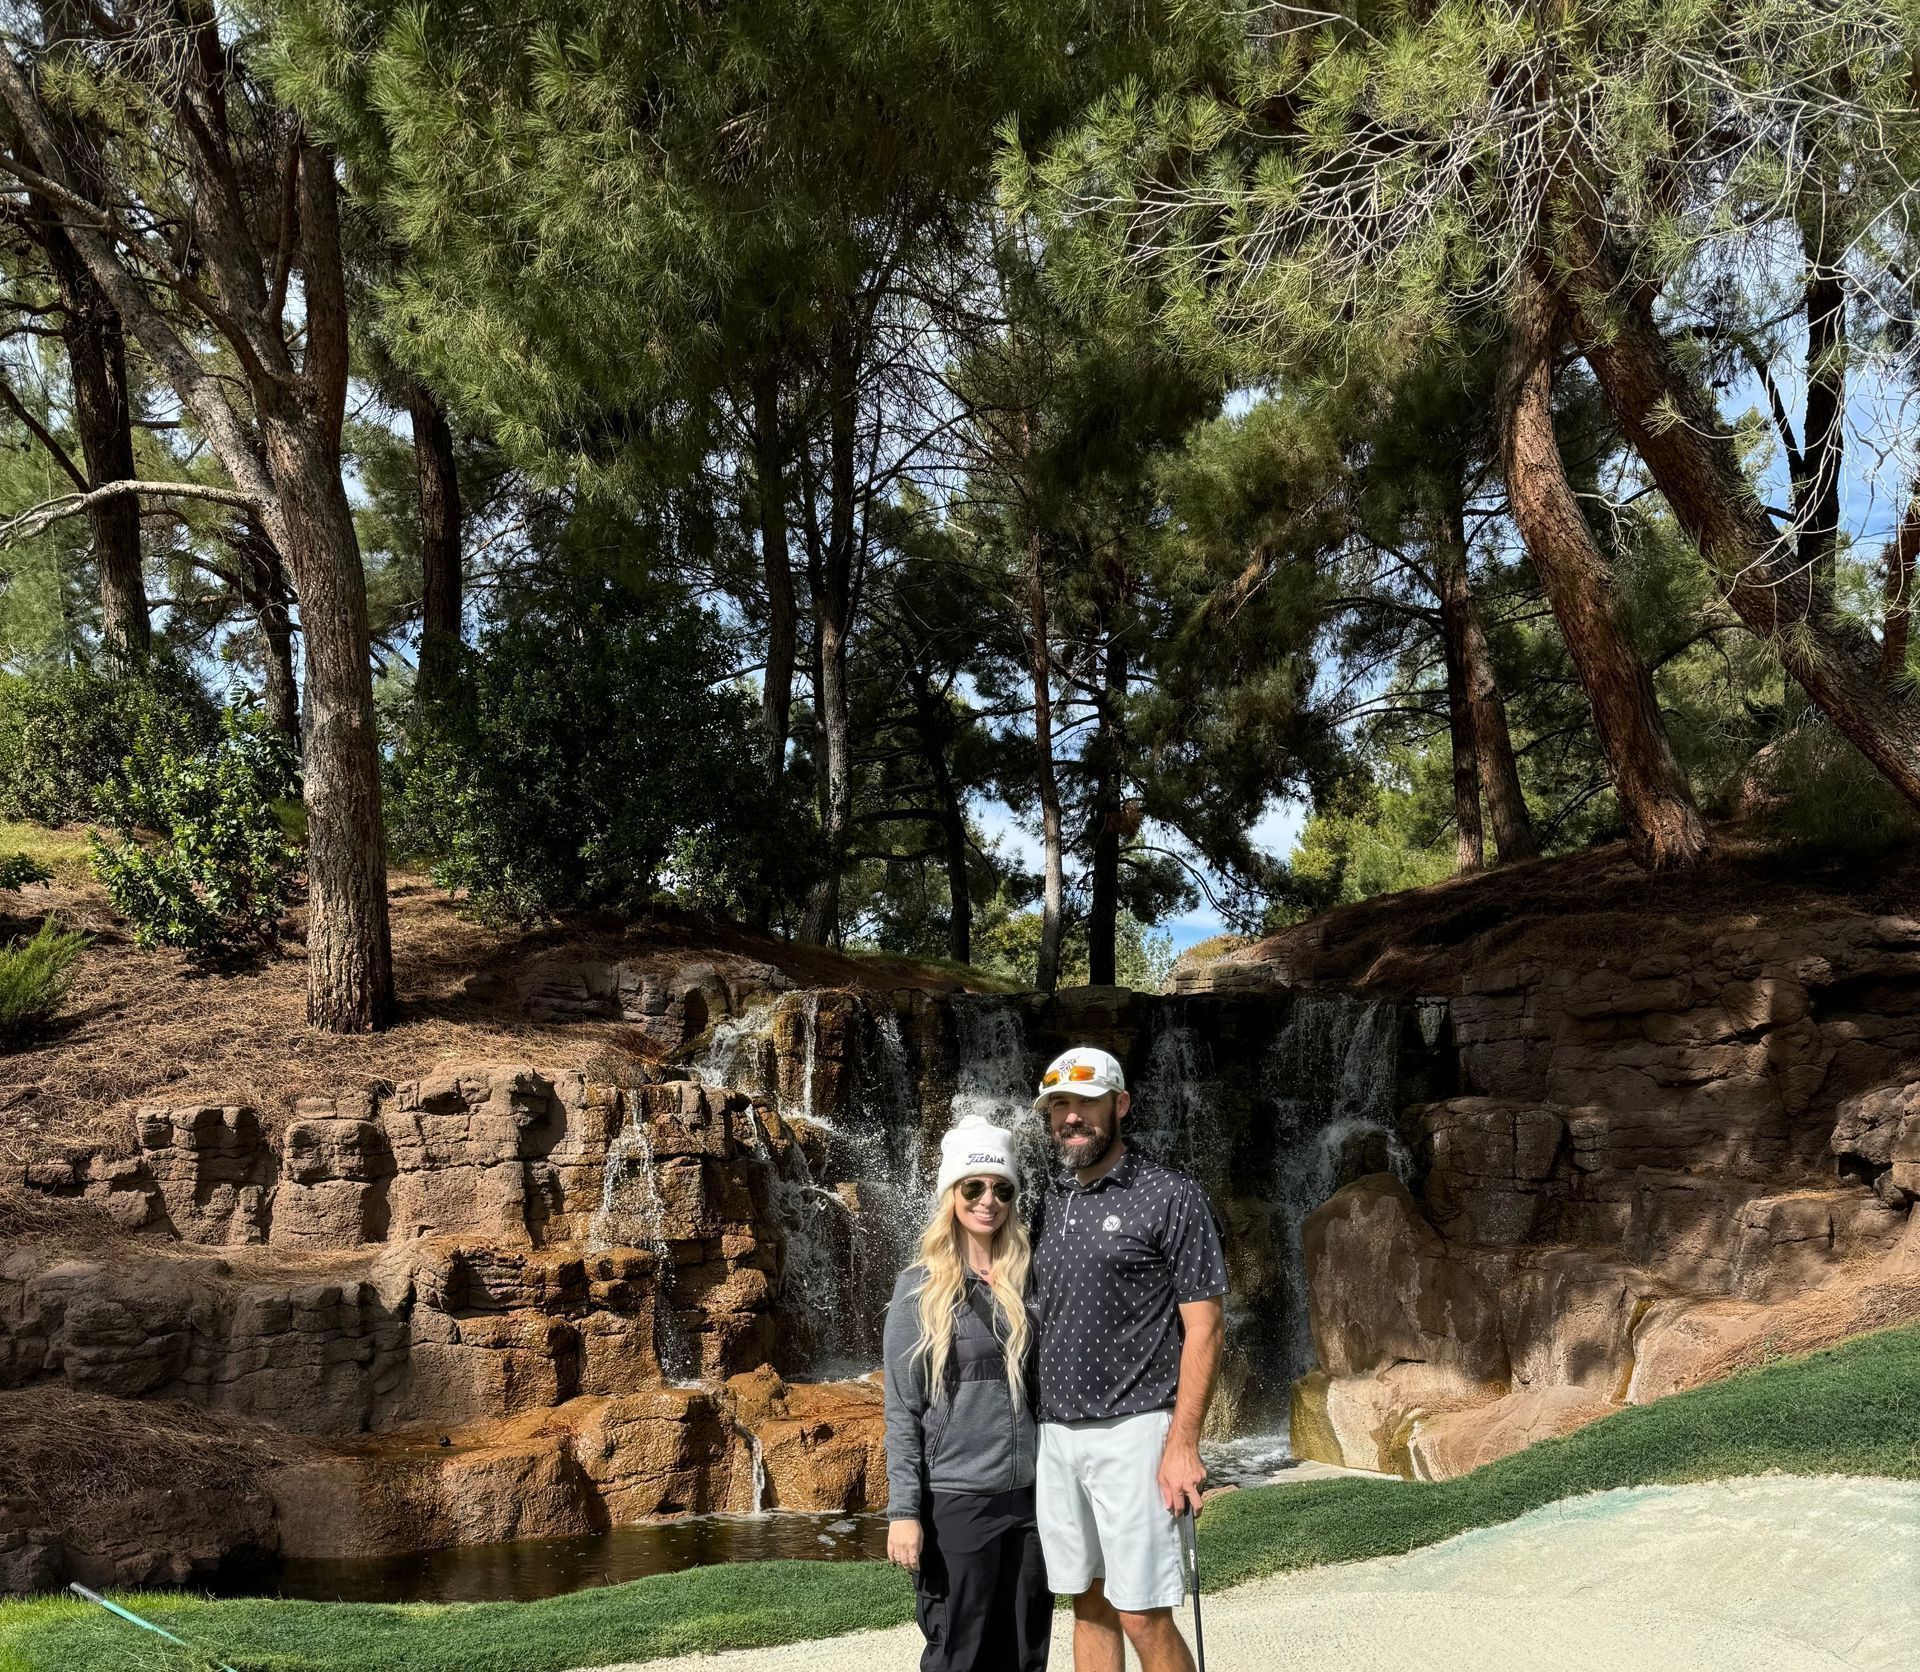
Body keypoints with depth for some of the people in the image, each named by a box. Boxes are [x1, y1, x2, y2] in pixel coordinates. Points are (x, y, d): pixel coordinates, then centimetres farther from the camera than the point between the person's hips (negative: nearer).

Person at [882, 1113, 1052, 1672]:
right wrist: (903, 1510, -10)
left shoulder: (1027, 1282, 8)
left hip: (1031, 1496, 4)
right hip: (956, 1500, -4)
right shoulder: (920, 1289, -2)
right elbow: (902, 1410, -4)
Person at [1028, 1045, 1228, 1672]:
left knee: (1144, 1619, -6)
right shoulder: (1049, 1206, 13)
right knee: (1089, 1606, 12)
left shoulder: (1171, 1197, -5)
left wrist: (1182, 1446, -15)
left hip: (1132, 1433, -6)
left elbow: (1203, 1327, -8)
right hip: (1056, 1434, 6)